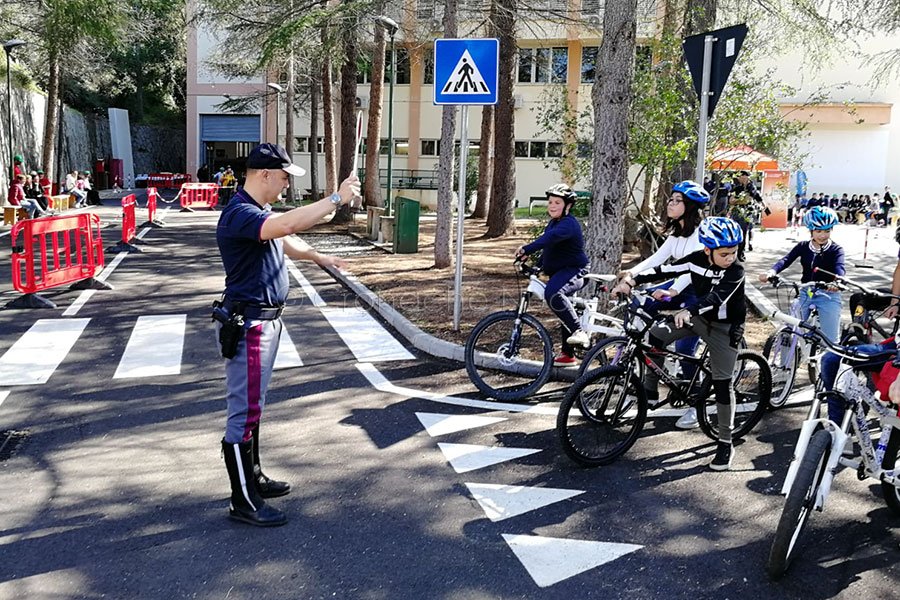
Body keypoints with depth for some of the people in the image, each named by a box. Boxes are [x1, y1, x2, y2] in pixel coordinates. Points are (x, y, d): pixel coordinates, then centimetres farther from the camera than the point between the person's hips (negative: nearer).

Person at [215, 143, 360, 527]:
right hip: (247, 325, -11)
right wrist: (337, 199, -33)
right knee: (244, 413, -4)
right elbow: (288, 224, -38)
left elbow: (286, 241, 31)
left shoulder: (258, 212, 13)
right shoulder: (239, 214, -21)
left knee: (253, 407, 19)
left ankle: (253, 478, 33)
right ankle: (243, 502, 4)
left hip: (265, 320, 11)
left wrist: (318, 257, 28)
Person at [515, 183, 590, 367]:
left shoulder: (568, 224, -18)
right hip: (558, 272, 11)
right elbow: (548, 248, 26)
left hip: (574, 271, -11)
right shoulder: (553, 223, 15)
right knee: (565, 313, 17)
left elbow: (550, 238, -36)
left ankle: (579, 331, -32)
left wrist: (527, 249, -46)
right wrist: (537, 266, 15)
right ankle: (568, 355, 28)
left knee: (553, 293, -38)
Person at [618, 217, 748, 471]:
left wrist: (689, 310, -57)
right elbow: (666, 270, -7)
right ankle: (649, 390, 2)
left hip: (725, 327, -5)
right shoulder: (697, 259, -11)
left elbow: (717, 297, -40)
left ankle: (725, 444, 6)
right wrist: (635, 279, -20)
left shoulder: (736, 270, -25)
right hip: (698, 317, 5)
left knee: (722, 383, -5)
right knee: (655, 335, -13)